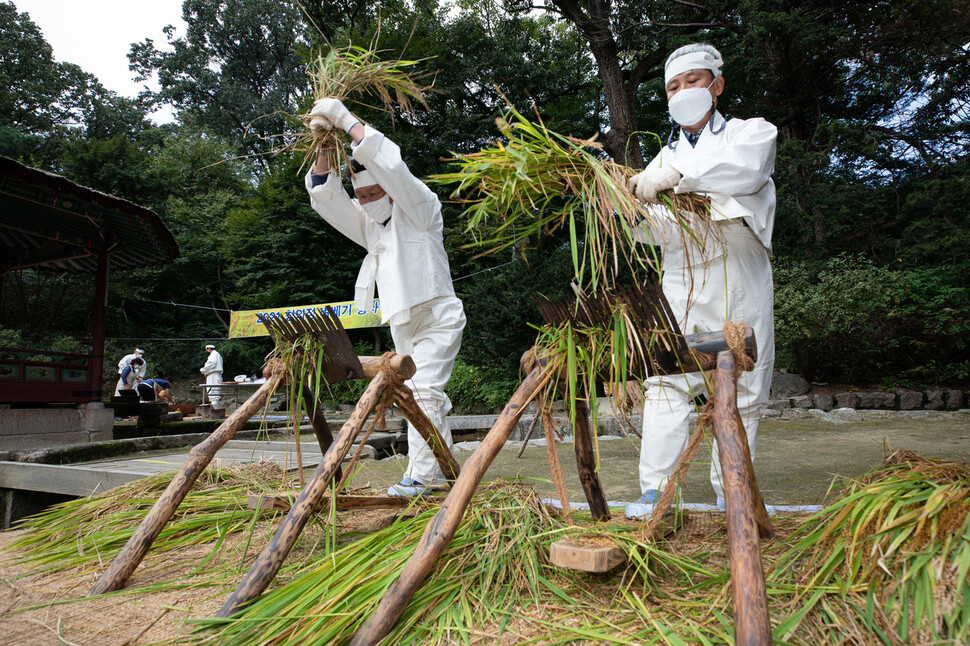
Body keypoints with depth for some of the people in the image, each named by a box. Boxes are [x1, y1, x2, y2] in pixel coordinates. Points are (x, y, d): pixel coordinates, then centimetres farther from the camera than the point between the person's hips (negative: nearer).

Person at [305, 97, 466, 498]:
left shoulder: (420, 209, -6)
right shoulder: (368, 223, 13)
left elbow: (390, 164, -21)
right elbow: (324, 197, 5)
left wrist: (347, 121, -17)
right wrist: (326, 147, -9)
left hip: (437, 318, -7)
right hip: (402, 326, 8)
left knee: (424, 391, -16)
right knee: (427, 397, 11)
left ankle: (420, 475, -12)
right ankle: (442, 470, 20)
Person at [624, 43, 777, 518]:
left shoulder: (752, 132, 12)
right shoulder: (666, 156, 20)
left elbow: (745, 169, -14)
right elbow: (648, 230, 11)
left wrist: (675, 174, -22)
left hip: (743, 287, -1)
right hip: (682, 288, 1)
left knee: (743, 391, 2)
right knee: (667, 383, -10)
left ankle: (730, 491, 14)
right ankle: (654, 491, -7)